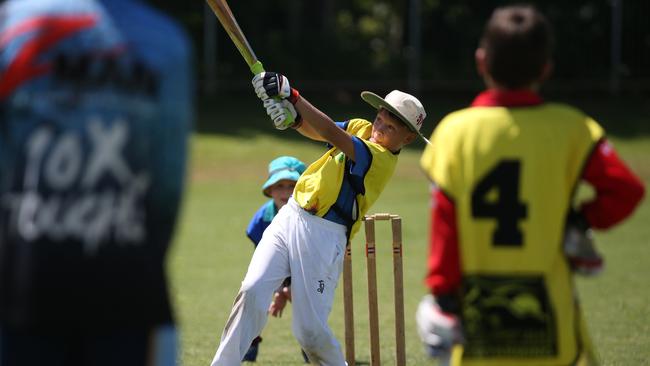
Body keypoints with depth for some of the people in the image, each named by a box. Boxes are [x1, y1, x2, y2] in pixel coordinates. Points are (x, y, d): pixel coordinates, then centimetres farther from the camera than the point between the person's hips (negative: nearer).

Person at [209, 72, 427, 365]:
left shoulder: (382, 159, -14)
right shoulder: (362, 129, 11)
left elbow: (334, 135, -26)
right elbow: (315, 130, 2)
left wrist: (292, 97, -32)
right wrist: (292, 113, -21)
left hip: (324, 235, -7)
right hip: (290, 217, 7)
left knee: (310, 330, -8)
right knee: (252, 292, -11)